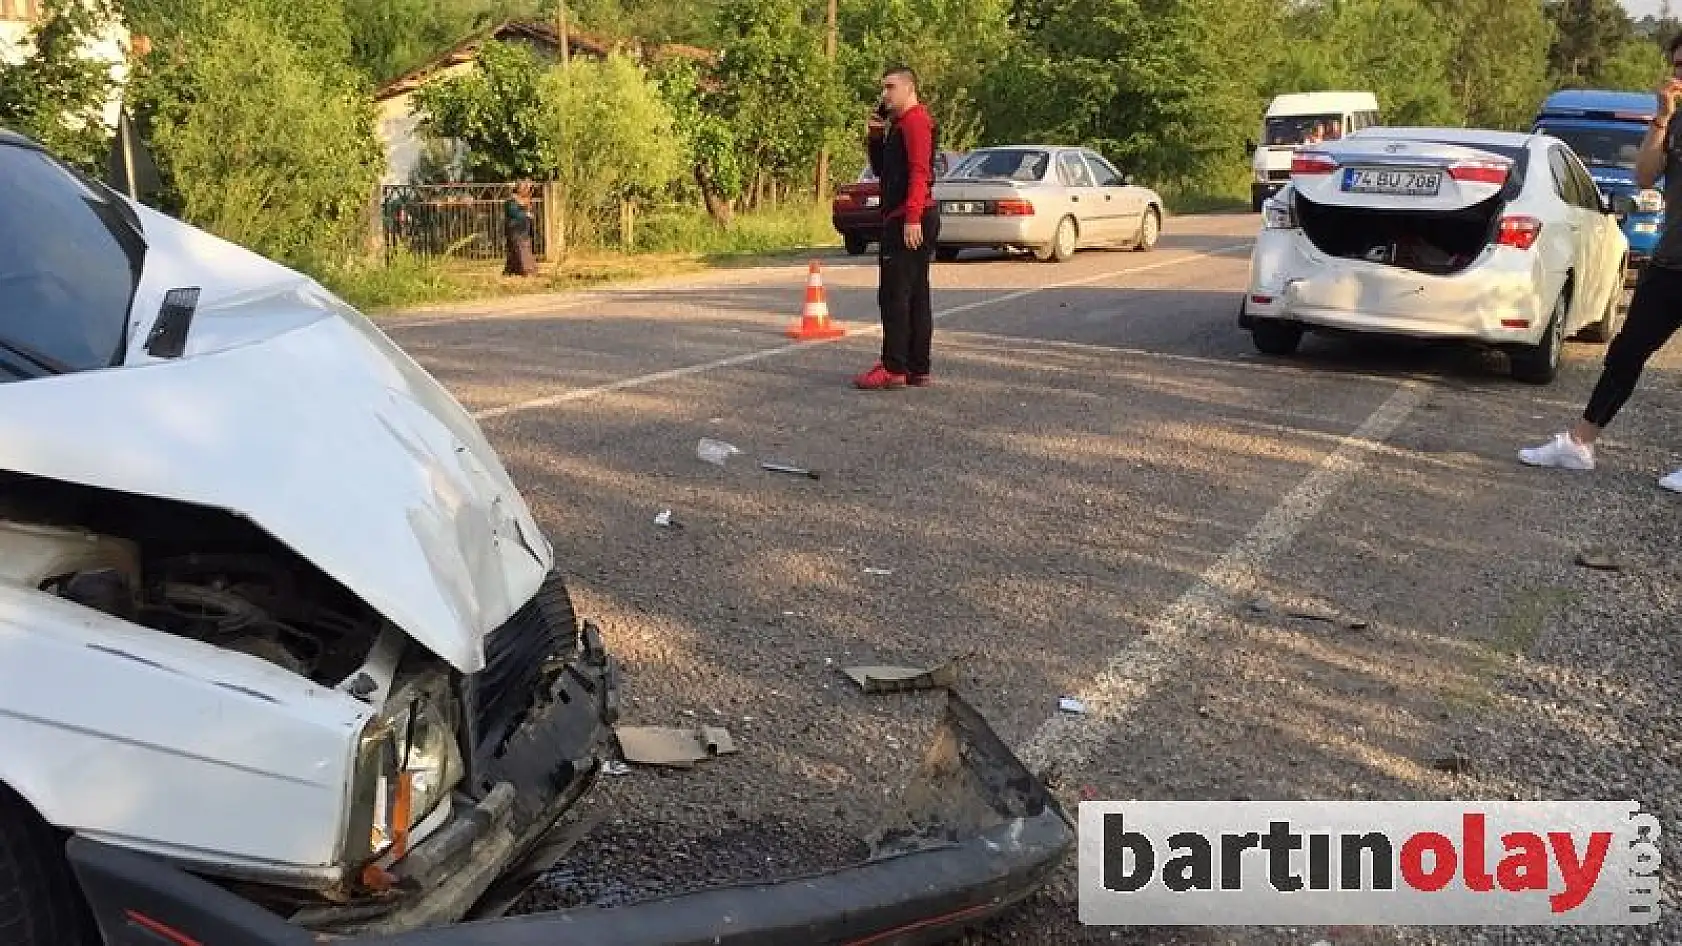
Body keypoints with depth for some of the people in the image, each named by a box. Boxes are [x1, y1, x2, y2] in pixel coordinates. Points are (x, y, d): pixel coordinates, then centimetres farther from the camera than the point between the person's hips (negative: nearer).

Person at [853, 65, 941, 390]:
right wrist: (874, 138, 10)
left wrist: (912, 218, -27)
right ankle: (918, 369, 13)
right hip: (902, 220, 11)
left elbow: (919, 171, -20)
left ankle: (894, 368, -11)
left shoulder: (915, 120, -10)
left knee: (893, 294, -11)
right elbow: (881, 169, 25)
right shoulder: (897, 124, 23)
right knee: (915, 294, 10)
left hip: (908, 220, -11)